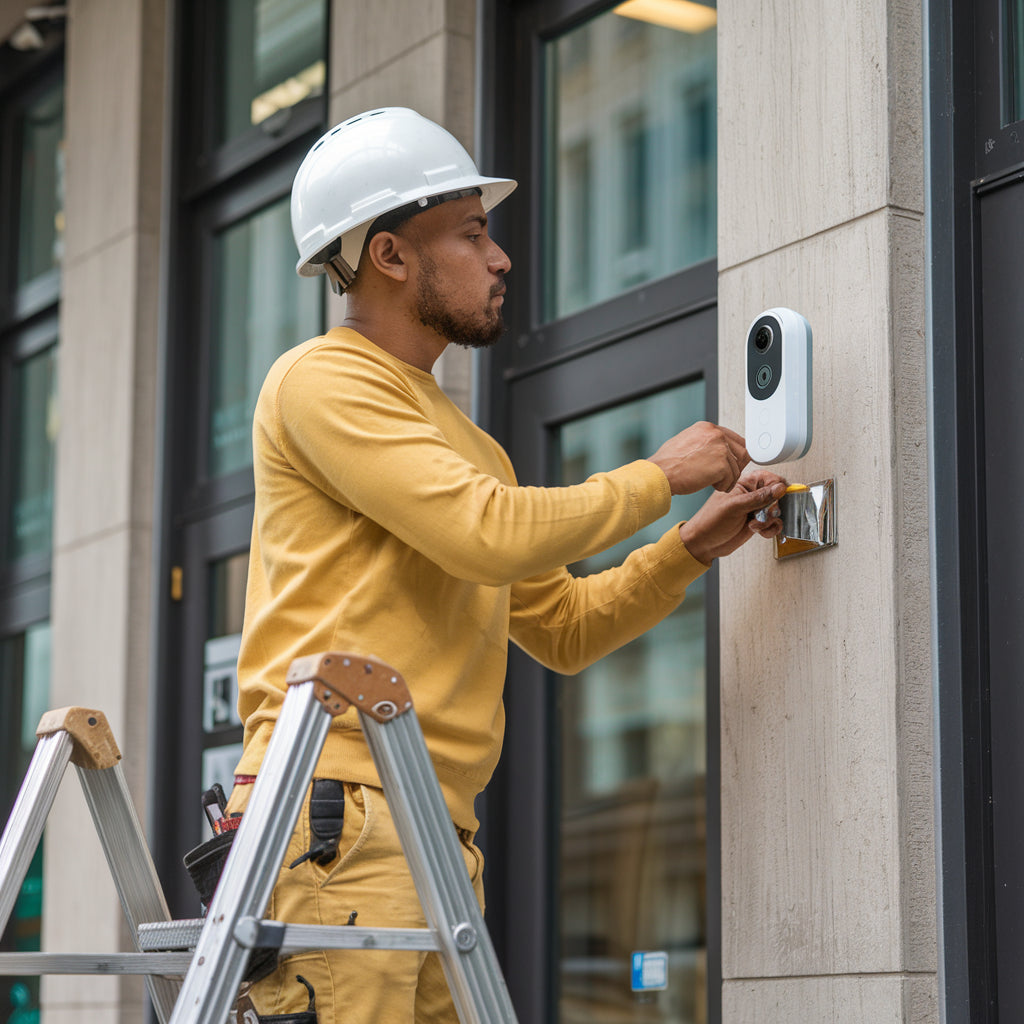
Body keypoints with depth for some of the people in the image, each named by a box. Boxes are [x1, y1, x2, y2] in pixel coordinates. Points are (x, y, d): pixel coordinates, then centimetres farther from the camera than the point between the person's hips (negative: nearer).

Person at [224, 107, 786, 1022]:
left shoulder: (466, 441, 25)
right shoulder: (323, 380, -2)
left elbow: (562, 626, 27)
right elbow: (491, 533, -15)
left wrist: (694, 546, 14)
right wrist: (658, 477, -2)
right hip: (339, 819, -9)